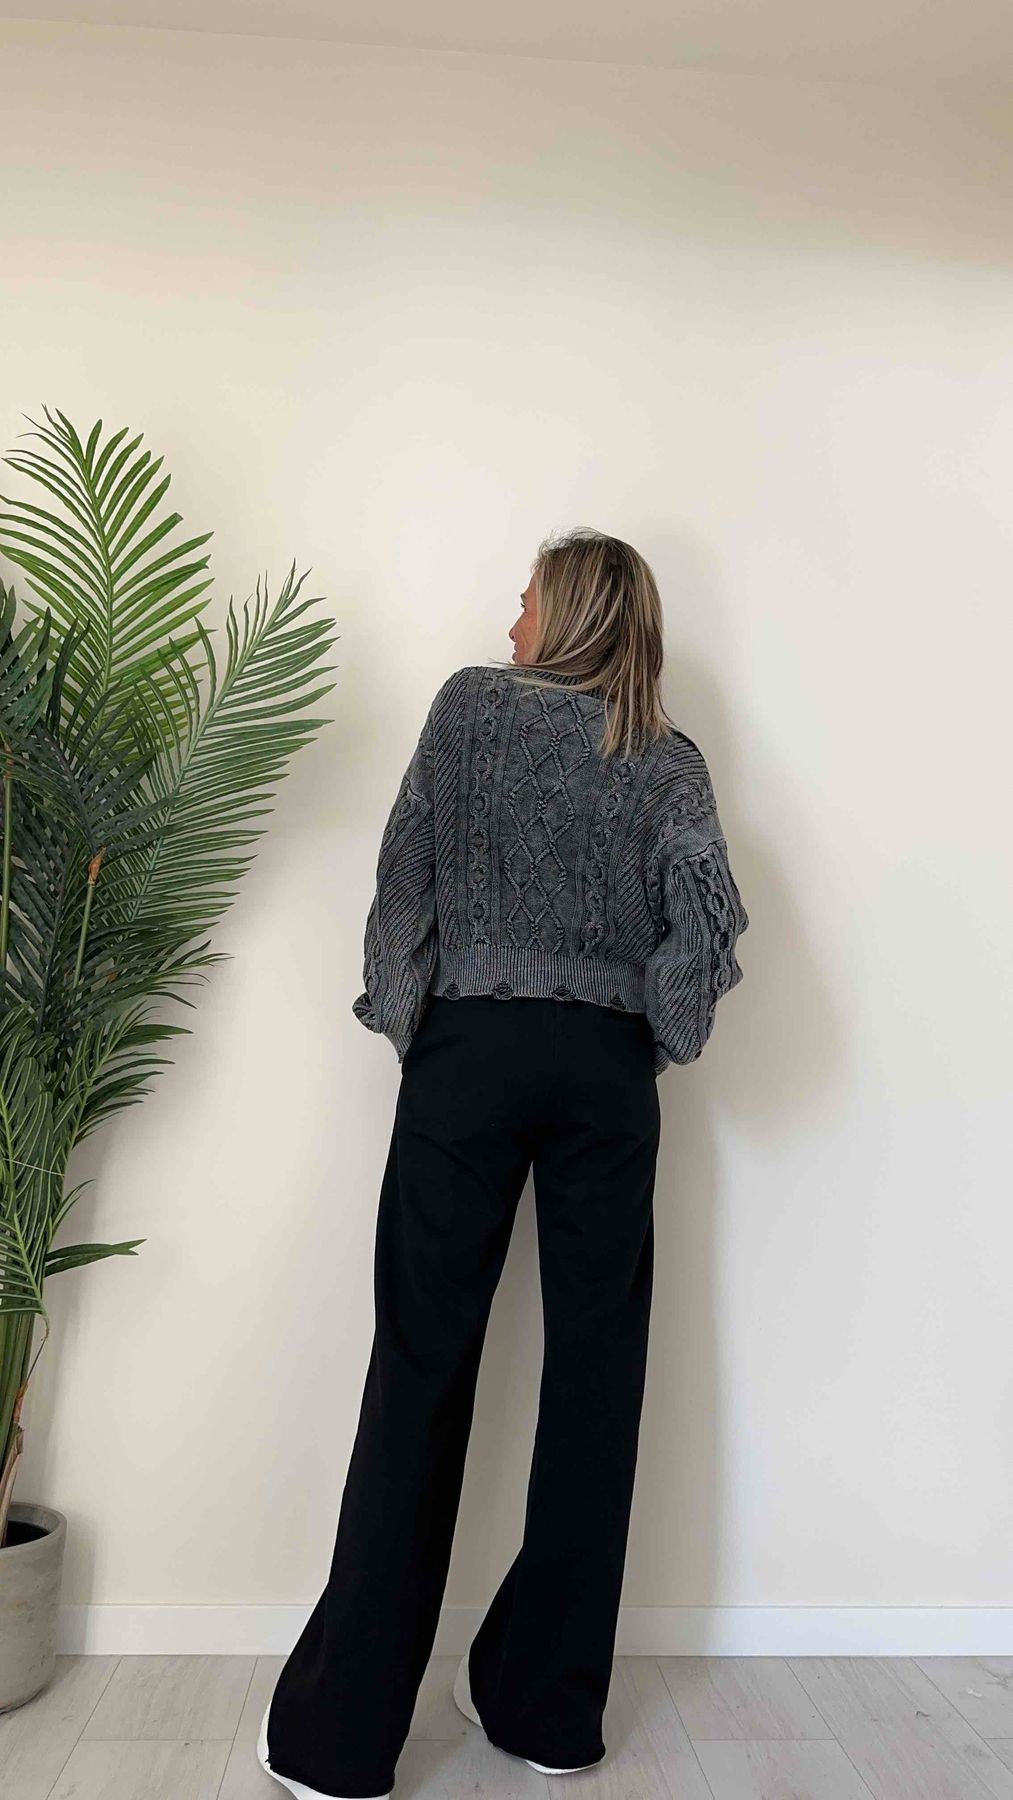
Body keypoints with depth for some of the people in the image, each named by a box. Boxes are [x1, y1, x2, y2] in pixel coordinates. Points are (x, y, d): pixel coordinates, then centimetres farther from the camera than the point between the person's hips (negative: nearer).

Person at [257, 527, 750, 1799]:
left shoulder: (472, 702, 4)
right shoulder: (670, 760, 6)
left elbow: (406, 871, -1)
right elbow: (708, 924, -6)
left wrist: (401, 1021, 5)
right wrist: (651, 1036, 7)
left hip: (470, 1054, -1)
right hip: (606, 1075, 2)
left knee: (422, 1368, 3)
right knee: (593, 1370, 10)